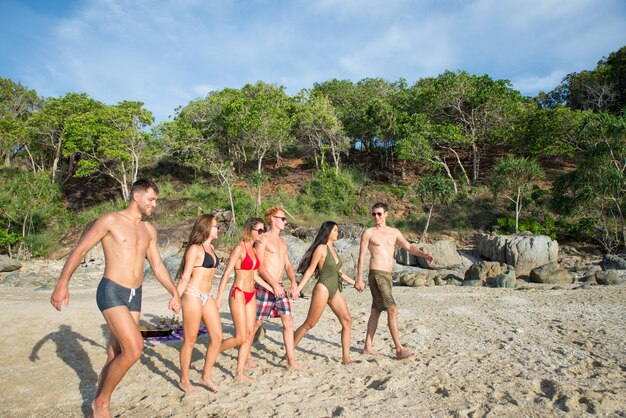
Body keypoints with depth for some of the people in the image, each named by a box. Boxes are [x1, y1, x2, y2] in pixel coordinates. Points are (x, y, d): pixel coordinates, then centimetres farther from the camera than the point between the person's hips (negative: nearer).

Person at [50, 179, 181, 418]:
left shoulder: (149, 230, 12)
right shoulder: (110, 220, -5)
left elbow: (158, 266, 15)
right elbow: (80, 250, -5)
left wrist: (174, 293, 10)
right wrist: (62, 284, -15)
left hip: (135, 296, 6)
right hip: (111, 292, -6)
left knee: (116, 356, 11)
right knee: (134, 349, -15)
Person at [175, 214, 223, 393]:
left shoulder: (211, 248, 13)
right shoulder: (195, 249, -10)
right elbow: (185, 277, -12)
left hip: (207, 296, 8)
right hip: (193, 296, -8)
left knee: (217, 337, 4)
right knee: (190, 340, 4)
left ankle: (206, 376, 18)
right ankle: (184, 380, 21)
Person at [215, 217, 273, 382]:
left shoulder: (254, 250, 11)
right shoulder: (239, 248, -13)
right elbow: (226, 273, -15)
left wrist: (272, 289, 19)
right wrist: (219, 297, -17)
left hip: (251, 295, 8)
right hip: (238, 294, -8)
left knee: (250, 335, 7)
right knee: (241, 337, -6)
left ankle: (240, 372, 18)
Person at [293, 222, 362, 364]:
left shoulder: (333, 249, 13)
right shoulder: (321, 248, -10)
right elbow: (310, 269, -10)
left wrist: (353, 282, 26)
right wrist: (299, 288, -15)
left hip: (335, 290, 8)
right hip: (322, 289, -8)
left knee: (347, 321, -1)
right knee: (309, 324, 0)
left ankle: (346, 357, 6)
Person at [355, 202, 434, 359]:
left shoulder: (394, 232, 13)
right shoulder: (368, 232, -2)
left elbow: (409, 247, 11)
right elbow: (361, 256, -4)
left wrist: (423, 254, -9)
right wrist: (359, 279, -9)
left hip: (387, 276, 7)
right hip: (376, 275, -7)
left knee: (376, 312, 11)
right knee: (392, 309, -12)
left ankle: (368, 347, 20)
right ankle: (399, 349, -7)